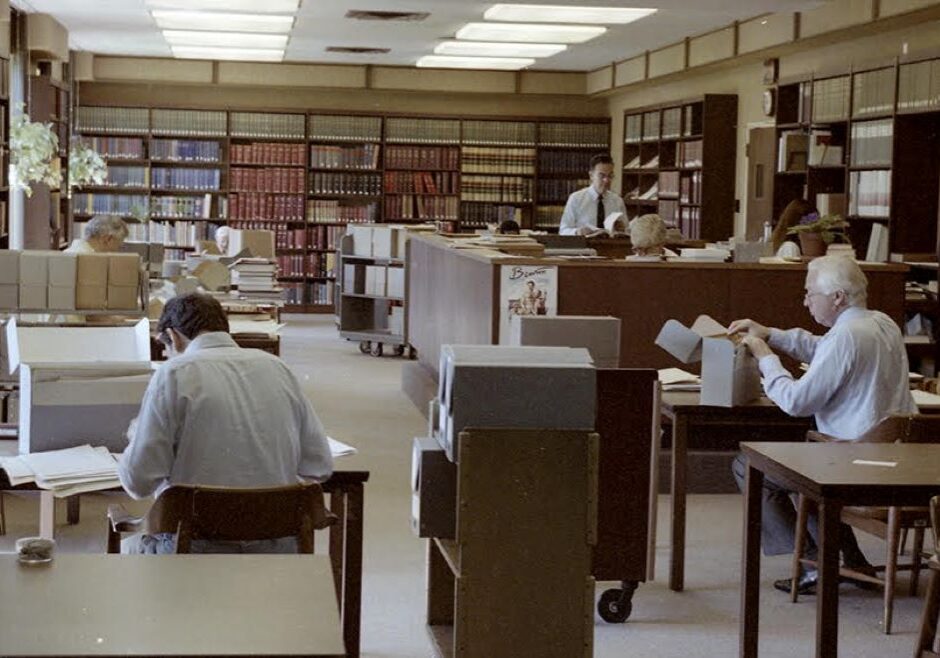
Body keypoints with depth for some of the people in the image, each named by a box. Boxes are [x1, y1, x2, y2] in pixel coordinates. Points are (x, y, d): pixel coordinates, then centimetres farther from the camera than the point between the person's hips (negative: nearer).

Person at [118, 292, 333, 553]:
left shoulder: (174, 374, -9)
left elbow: (138, 482, -10)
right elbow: (320, 467, 4)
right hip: (278, 548, 5)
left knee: (131, 547, 28)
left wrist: (135, 439, 10)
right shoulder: (276, 367, 4)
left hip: (200, 550, -5)